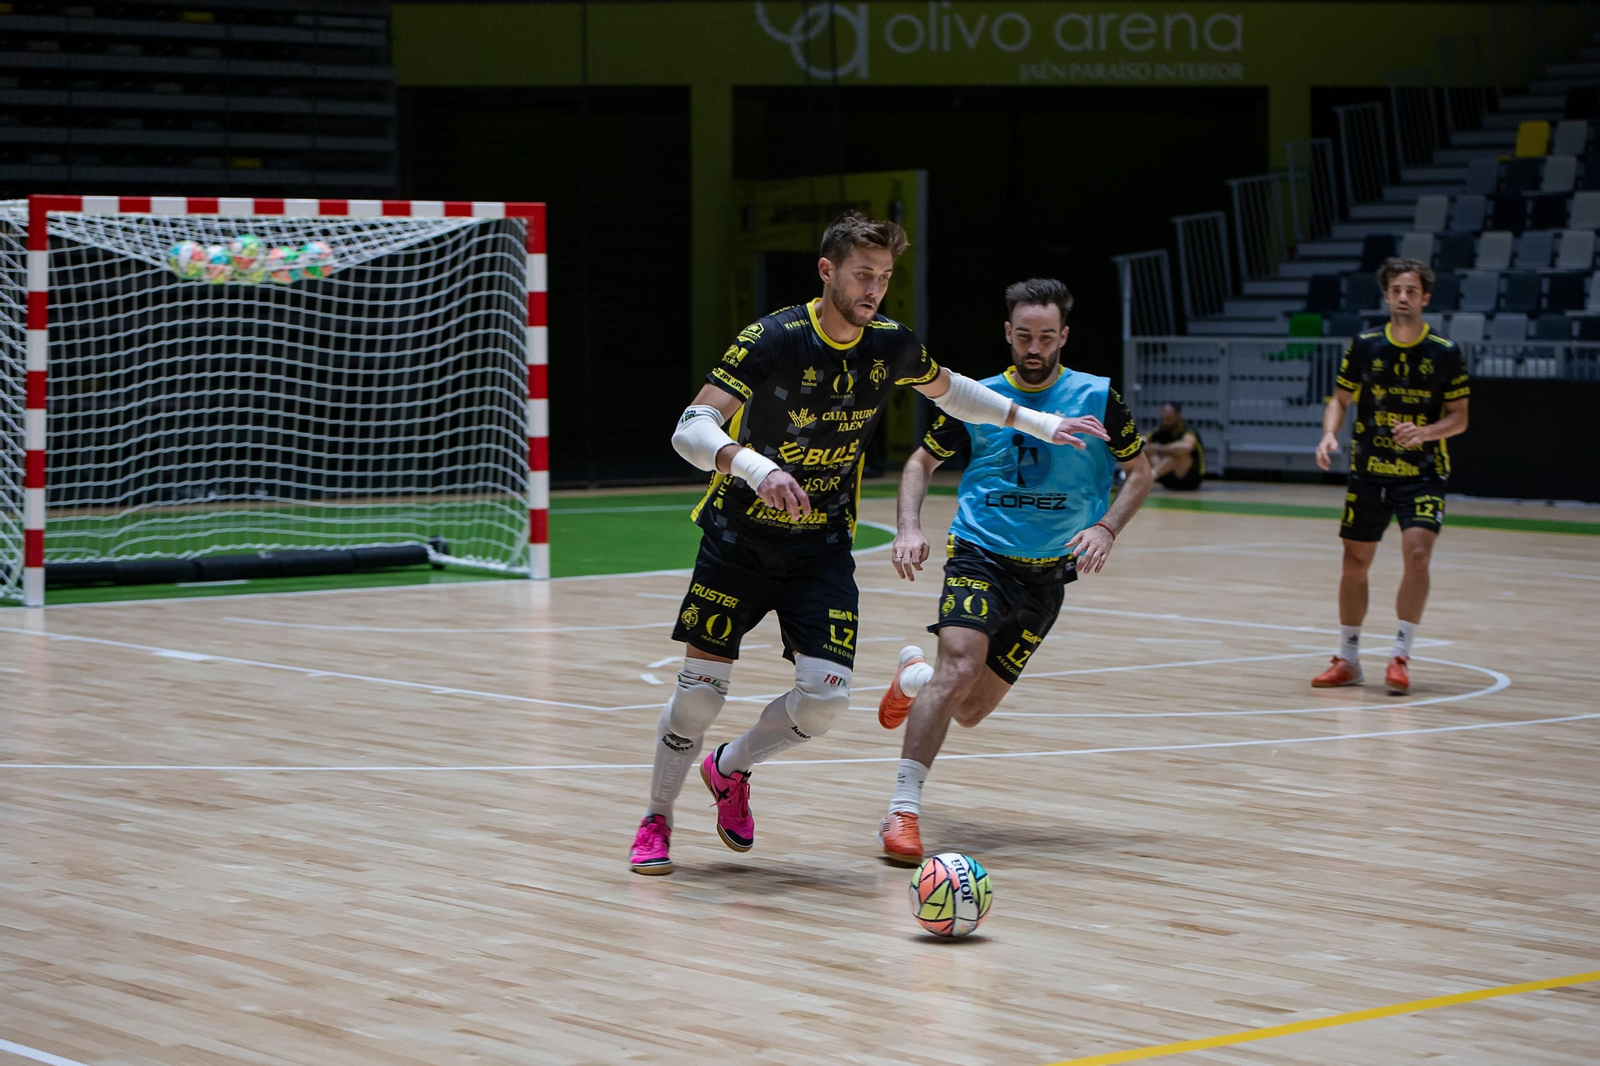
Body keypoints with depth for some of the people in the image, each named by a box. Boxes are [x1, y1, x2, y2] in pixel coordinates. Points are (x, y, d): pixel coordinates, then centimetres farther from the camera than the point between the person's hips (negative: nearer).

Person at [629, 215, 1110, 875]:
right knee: (701, 687, -4)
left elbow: (948, 390, 19)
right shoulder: (773, 340, -20)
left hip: (822, 547, 3)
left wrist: (1034, 421, 16)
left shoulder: (891, 345, -5)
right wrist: (755, 468, -46)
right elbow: (691, 430, -29)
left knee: (825, 696, -11)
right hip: (740, 537, -3)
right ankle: (656, 821, 20)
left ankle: (730, 770, 19)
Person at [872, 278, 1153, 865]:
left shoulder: (1097, 399, -3)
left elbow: (1139, 471, 8)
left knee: (969, 711, 7)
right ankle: (903, 809, -25)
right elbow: (922, 462, 11)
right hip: (980, 554, -2)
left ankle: (916, 673, 43)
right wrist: (909, 528, -6)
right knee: (960, 666, -28)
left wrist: (1105, 527, -10)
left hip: (1047, 572, 2)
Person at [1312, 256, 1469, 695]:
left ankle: (1400, 655, -10)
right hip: (1368, 472, 2)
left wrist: (1427, 432, -19)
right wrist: (1329, 434, -11)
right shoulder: (1365, 346, 0)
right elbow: (1340, 398, 8)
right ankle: (1348, 659, 21)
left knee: (1417, 553, -21)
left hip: (1422, 474, -2)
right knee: (1355, 563, 6)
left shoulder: (1445, 353, -4)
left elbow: (1459, 417, 0)